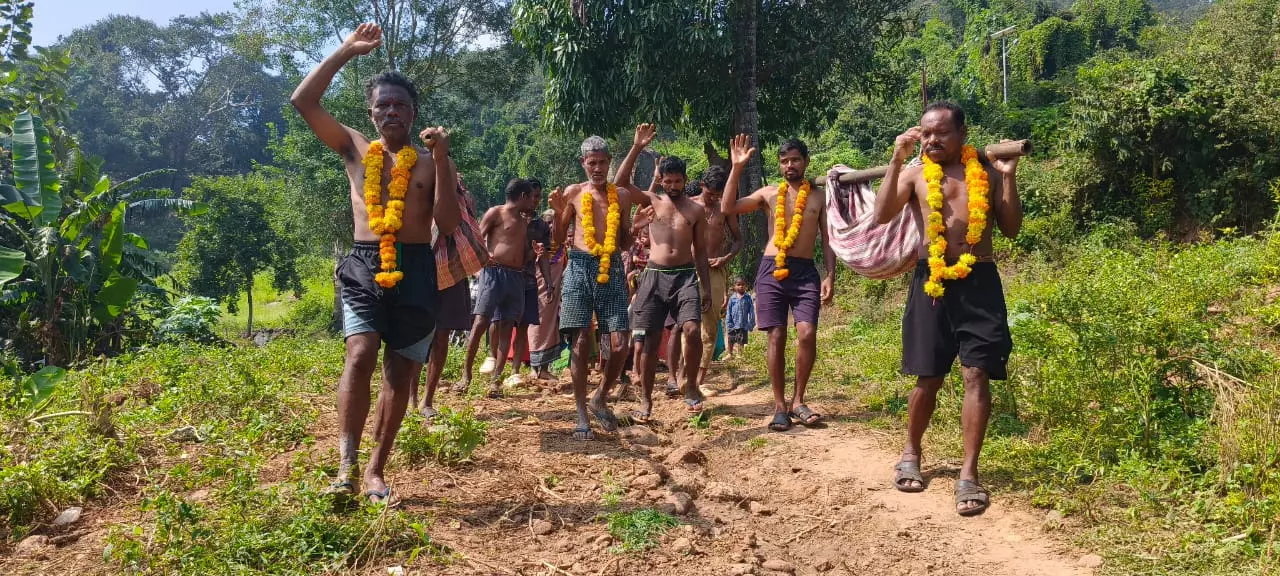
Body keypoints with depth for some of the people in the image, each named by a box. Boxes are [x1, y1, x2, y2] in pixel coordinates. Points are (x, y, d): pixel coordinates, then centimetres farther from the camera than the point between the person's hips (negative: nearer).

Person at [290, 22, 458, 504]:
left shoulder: (430, 161, 8)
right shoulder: (353, 148, 11)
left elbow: (448, 225, -4)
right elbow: (303, 101, 2)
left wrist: (440, 158, -10)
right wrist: (346, 51, 0)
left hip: (416, 270, 1)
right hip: (364, 267, 0)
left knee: (400, 374, 5)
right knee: (361, 355, -22)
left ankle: (376, 469, 18)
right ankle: (346, 464, -21)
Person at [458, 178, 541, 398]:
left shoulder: (524, 222, 22)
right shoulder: (496, 213, 2)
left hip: (517, 277, 6)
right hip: (494, 272, -6)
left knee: (506, 327, 1)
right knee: (480, 323, -11)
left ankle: (496, 379, 1)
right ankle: (466, 374, -2)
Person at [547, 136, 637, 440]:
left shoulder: (622, 195, 13)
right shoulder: (573, 193, 8)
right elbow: (558, 241, 9)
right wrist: (558, 213, -6)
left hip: (613, 270, 2)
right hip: (580, 267, -1)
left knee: (619, 345, -5)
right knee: (581, 342, -5)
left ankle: (600, 398, 22)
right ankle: (582, 414, 7)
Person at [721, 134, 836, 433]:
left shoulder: (819, 196, 11)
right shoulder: (769, 193, 10)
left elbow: (827, 239, 11)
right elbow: (728, 208, 0)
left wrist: (830, 276, 0)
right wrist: (737, 168, -6)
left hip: (806, 272, 0)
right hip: (772, 270, 0)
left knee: (807, 334, -13)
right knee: (776, 337, -2)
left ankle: (798, 402, 3)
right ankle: (780, 406, 6)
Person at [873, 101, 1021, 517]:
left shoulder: (986, 172, 10)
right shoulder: (916, 174, 7)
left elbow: (1011, 229, 6)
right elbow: (882, 215, -7)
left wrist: (1008, 177, -4)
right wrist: (897, 161, -10)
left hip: (979, 280, 1)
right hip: (932, 280, 0)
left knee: (977, 375, -5)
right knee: (929, 377, 7)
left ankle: (969, 474, 0)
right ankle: (911, 454, 29)